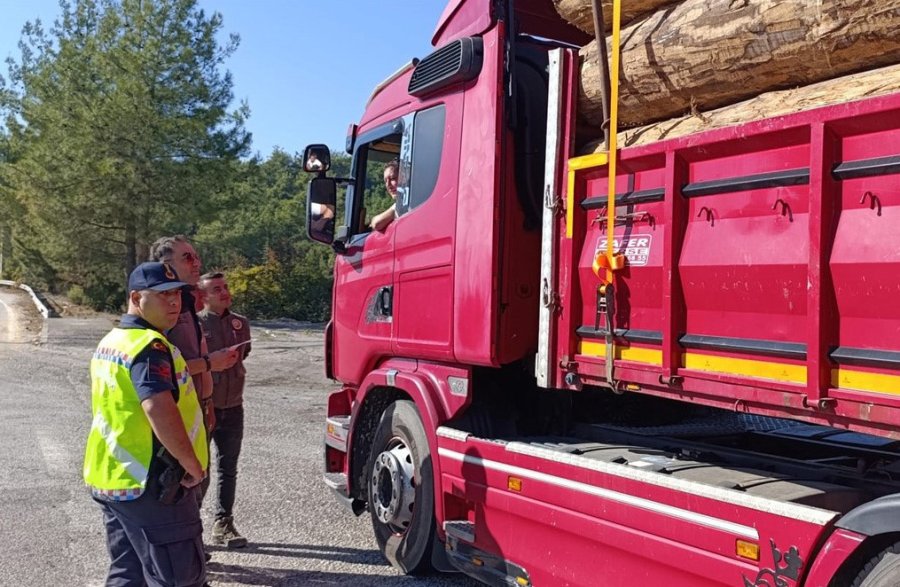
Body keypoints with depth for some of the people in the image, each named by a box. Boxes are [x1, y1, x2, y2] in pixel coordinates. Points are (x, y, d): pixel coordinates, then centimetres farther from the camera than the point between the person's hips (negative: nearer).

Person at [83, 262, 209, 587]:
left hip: (109, 480, 10)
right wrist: (193, 465, -22)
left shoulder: (110, 342, 13)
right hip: (148, 484, -10)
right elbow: (159, 410, -32)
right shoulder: (149, 345, -19)